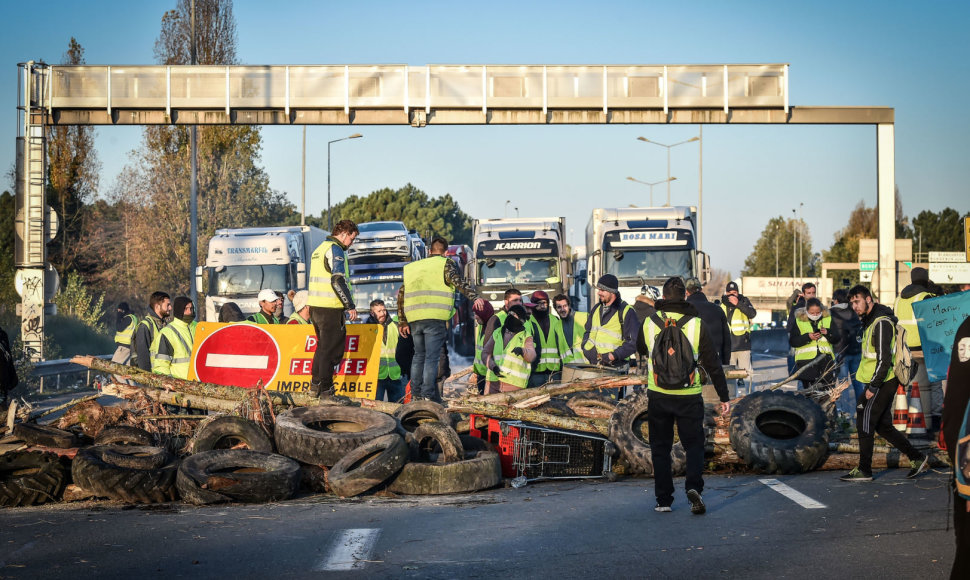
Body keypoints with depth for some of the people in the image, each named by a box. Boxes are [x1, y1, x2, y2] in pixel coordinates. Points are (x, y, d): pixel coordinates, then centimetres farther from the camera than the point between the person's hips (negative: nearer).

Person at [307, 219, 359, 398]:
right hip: (330, 307, -10)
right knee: (331, 349, -4)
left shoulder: (319, 249, 20)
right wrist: (351, 306, -15)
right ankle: (325, 390, -3)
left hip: (314, 306, 10)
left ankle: (315, 386, 21)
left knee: (323, 346, 19)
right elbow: (338, 281, -20)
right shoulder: (335, 250, -11)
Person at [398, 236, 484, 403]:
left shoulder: (412, 267, 22)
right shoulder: (446, 264, 5)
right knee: (432, 357, -5)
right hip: (435, 319, -5)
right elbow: (458, 282, -15)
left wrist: (403, 322, 24)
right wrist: (474, 297, -26)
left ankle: (415, 394, 15)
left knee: (419, 356, 16)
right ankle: (428, 395, -12)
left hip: (414, 319, 5)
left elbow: (401, 294, 21)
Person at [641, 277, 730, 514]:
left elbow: (642, 351, 19)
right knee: (694, 444, 9)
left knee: (660, 447, 11)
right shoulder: (697, 324, -5)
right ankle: (694, 487, -15)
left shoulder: (649, 323, -1)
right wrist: (723, 396, 4)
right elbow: (713, 363, -3)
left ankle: (663, 499, 10)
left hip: (658, 395, 1)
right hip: (689, 396, -1)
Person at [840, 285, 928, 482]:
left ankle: (864, 471, 1)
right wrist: (872, 385, 22)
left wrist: (872, 387, -22)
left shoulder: (881, 323, -19)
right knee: (883, 426, 12)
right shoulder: (870, 320, 14)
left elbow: (885, 360, -23)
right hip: (881, 383, 10)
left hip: (883, 383, -10)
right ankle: (918, 459, 18)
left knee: (865, 423, -5)